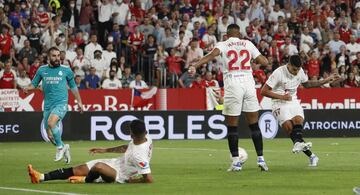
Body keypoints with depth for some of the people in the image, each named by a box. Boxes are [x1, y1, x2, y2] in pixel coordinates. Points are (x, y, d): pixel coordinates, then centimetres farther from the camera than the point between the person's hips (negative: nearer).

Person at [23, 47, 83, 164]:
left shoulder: (66, 70, 3)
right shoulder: (42, 70, 7)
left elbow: (73, 86, 15)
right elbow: (34, 84, 15)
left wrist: (79, 101, 15)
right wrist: (27, 88, -8)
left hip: (61, 103, -4)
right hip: (48, 105, 4)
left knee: (51, 122, -31)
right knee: (50, 135, 3)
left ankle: (60, 147, -12)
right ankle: (64, 148, 29)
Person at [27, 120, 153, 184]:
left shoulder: (139, 155, -35)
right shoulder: (145, 138, -9)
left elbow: (149, 179, -35)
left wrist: (131, 181, -17)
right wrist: (105, 150, 15)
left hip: (120, 175, -9)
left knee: (98, 166, -37)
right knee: (80, 169, 2)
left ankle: (86, 180, 0)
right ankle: (41, 177, 1)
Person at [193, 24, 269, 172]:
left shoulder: (223, 45, 5)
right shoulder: (248, 44, 13)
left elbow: (212, 54, -16)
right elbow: (264, 62, 13)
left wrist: (195, 65, -26)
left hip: (232, 86, -2)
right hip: (249, 82, 2)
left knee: (232, 126, 6)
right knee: (254, 124, 10)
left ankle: (236, 161, 3)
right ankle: (260, 158, 7)